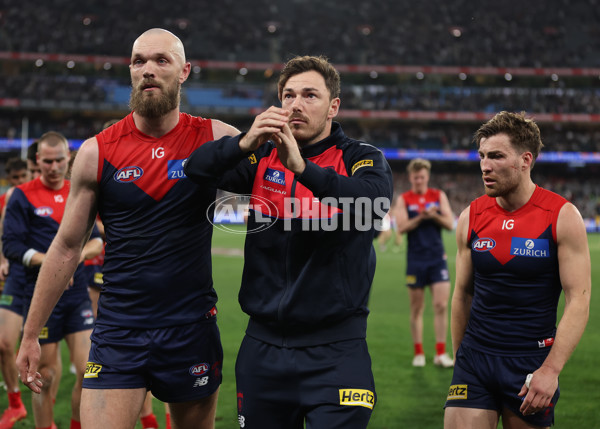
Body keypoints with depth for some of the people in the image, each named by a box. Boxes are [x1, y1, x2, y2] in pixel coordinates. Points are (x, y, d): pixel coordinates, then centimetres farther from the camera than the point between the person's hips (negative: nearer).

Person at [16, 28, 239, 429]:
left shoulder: (213, 139, 0)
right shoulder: (97, 152, 1)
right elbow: (66, 247, 6)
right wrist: (31, 334, 7)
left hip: (192, 329, 1)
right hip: (118, 331, 0)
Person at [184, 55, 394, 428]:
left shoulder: (361, 159, -2)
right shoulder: (263, 157, 7)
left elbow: (374, 202, -25)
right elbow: (197, 170, -8)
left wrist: (303, 167, -37)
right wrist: (244, 143, -27)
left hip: (334, 352, -3)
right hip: (263, 346, 4)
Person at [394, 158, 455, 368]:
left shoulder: (439, 196, 7)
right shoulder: (403, 199, 3)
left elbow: (450, 224, 2)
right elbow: (401, 227, -9)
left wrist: (435, 216, -16)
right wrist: (420, 217, -22)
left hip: (437, 258, 1)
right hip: (415, 259, -1)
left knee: (441, 305, -7)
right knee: (416, 308, 4)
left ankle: (441, 353, -2)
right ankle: (419, 353, 13)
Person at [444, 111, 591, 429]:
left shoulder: (562, 217, -7)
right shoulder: (471, 218, 4)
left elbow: (578, 301, -10)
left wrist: (551, 370, -18)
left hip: (532, 364, -2)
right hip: (475, 357, 3)